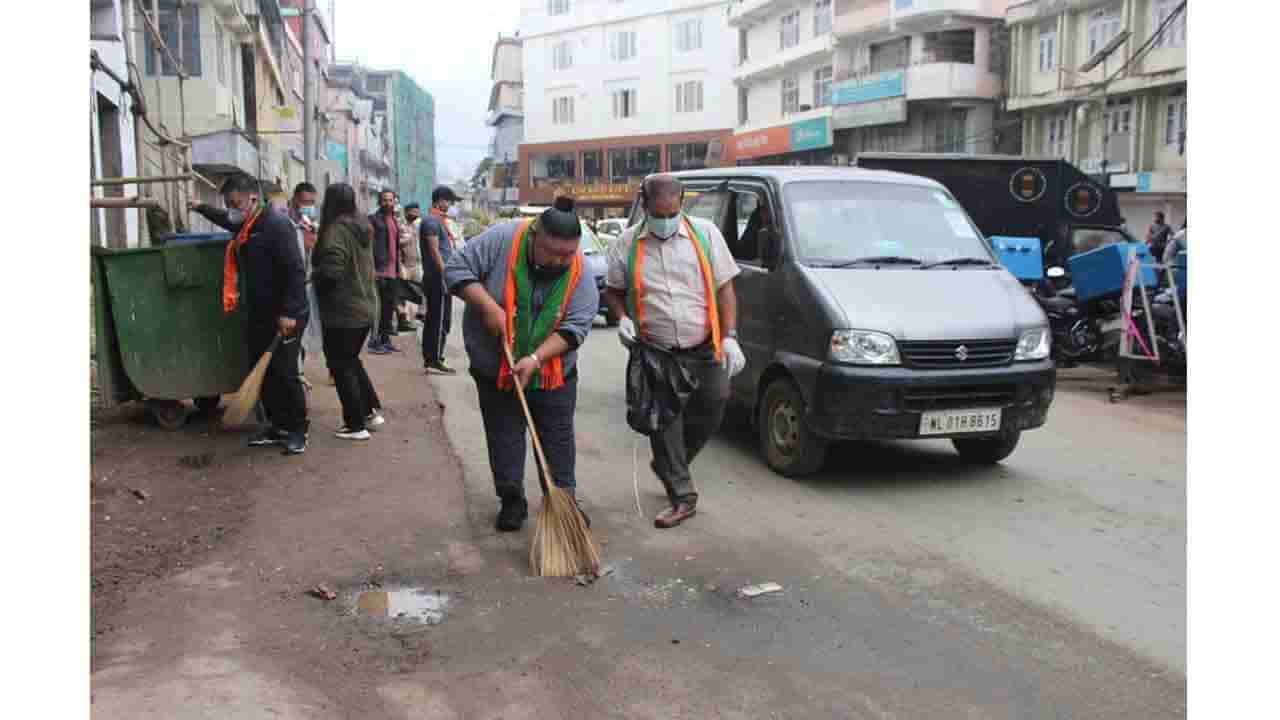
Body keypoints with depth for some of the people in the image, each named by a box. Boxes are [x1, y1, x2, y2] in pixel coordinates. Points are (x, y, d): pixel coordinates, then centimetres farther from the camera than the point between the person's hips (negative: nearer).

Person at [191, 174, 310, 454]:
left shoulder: (277, 225, -17)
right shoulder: (244, 227, 12)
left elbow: (296, 271, -23)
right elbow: (225, 219, 41)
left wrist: (289, 313, -26)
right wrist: (201, 208, 46)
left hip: (284, 316, -9)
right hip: (259, 313, 9)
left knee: (284, 372, -6)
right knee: (261, 371, 10)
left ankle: (298, 429, 7)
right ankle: (278, 426, 21)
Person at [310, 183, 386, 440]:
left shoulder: (335, 231, -18)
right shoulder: (361, 228, 9)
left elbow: (331, 272, -25)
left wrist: (311, 275, -4)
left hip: (343, 312, -8)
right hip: (365, 306, 9)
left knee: (340, 365, 2)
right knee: (351, 360, 22)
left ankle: (356, 425, 6)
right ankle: (371, 411, 24)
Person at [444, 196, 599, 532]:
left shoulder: (580, 273, -14)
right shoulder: (501, 240, -18)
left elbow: (575, 327, -18)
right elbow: (456, 269, -15)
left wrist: (535, 359, -28)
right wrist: (488, 307, -26)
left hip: (553, 372, 1)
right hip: (495, 368, 0)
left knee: (558, 439, 9)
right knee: (504, 439, 9)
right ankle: (512, 500, 24)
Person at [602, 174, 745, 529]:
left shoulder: (706, 234, 2)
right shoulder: (627, 244, 2)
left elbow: (725, 288, 2)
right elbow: (612, 290, 13)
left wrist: (730, 337, -6)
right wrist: (622, 318, -8)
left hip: (705, 348, 1)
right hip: (656, 352, -1)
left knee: (712, 407, 5)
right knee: (663, 420, -2)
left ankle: (668, 466, 30)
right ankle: (682, 496, 9)